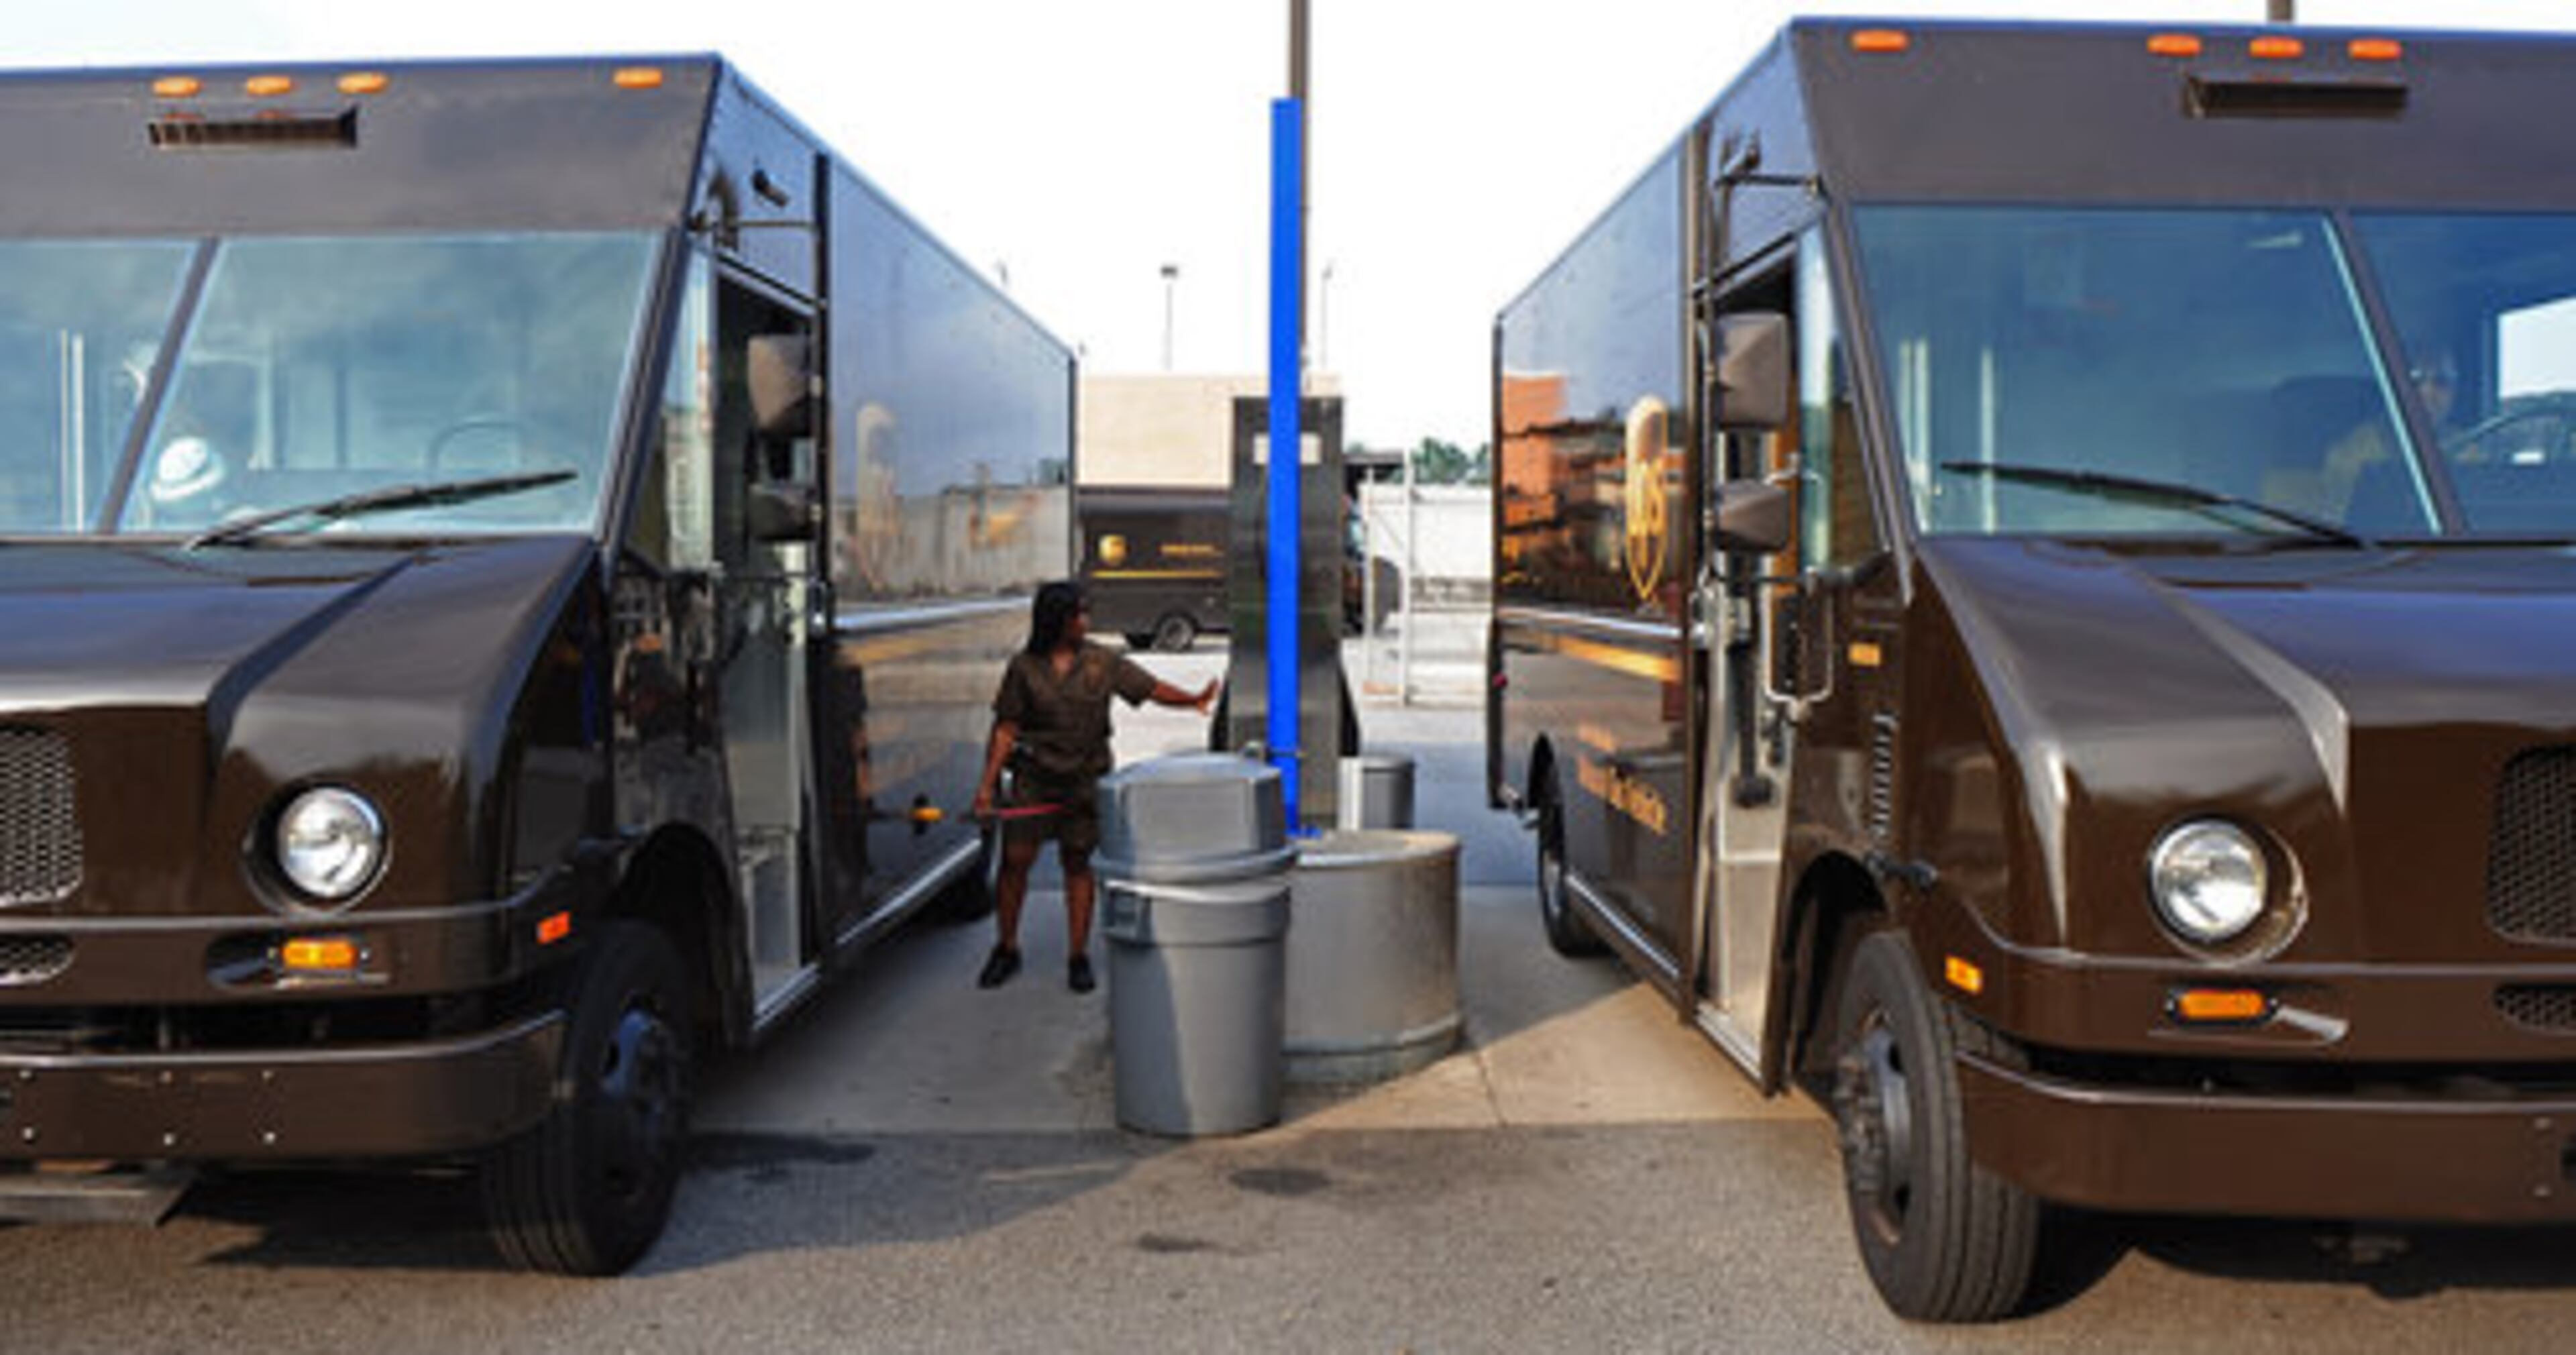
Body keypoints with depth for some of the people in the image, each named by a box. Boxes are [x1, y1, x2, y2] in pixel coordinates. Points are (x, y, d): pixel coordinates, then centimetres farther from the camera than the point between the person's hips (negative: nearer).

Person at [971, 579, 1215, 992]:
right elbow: (1006, 729, 0)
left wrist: (1192, 700, -19)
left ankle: (1078, 956, 14)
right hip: (1034, 776, -1)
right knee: (1015, 860, -1)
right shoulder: (1025, 667, -2)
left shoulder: (1103, 662, 2)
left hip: (1084, 779, 1)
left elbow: (1151, 688, -1)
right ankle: (1006, 949, 17)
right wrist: (987, 783, -5)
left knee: (1078, 864, 6)